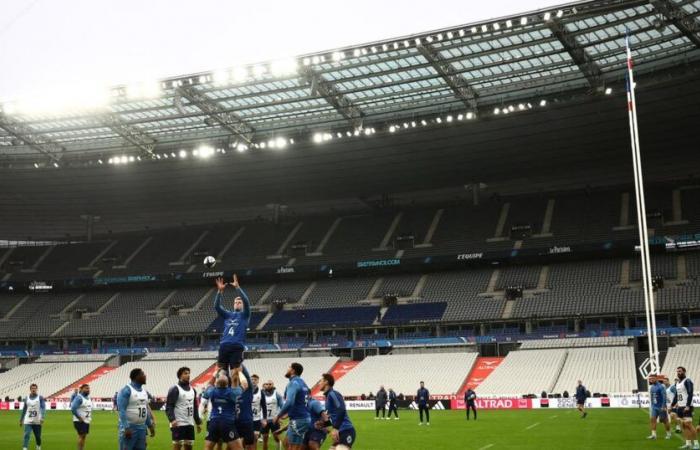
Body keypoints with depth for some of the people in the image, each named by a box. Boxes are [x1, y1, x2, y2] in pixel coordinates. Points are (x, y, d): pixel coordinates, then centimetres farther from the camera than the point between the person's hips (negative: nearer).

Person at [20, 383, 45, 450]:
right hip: (28, 421, 1)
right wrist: (21, 420, 19)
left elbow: (43, 408, -10)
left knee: (38, 436, 9)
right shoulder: (27, 398, 7)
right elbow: (24, 410, 16)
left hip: (37, 421, -1)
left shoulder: (40, 398, -1)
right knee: (26, 435, -14)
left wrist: (42, 417, -24)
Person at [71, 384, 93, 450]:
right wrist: (79, 418, -19)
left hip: (87, 421, 8)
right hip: (80, 421, -8)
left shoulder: (89, 398, 13)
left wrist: (90, 417, 12)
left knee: (84, 436, 8)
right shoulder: (79, 398, -14)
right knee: (81, 436, -11)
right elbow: (73, 408, -22)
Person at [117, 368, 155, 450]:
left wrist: (150, 425, 15)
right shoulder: (126, 390, -13)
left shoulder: (144, 391, 12)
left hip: (141, 428, 8)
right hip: (129, 428, -8)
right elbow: (122, 411, -18)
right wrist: (126, 428, -24)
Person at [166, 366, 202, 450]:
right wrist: (172, 419, -28)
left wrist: (198, 422, 18)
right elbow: (168, 407, -14)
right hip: (178, 424, -7)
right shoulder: (175, 389, -7)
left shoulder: (192, 390, 16)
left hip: (190, 424, 7)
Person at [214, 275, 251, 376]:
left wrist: (238, 287, -15)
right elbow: (217, 306, 5)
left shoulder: (244, 315, 11)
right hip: (224, 346, 4)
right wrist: (220, 291, -8)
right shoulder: (227, 314, 20)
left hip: (237, 346, -3)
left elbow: (246, 302, -7)